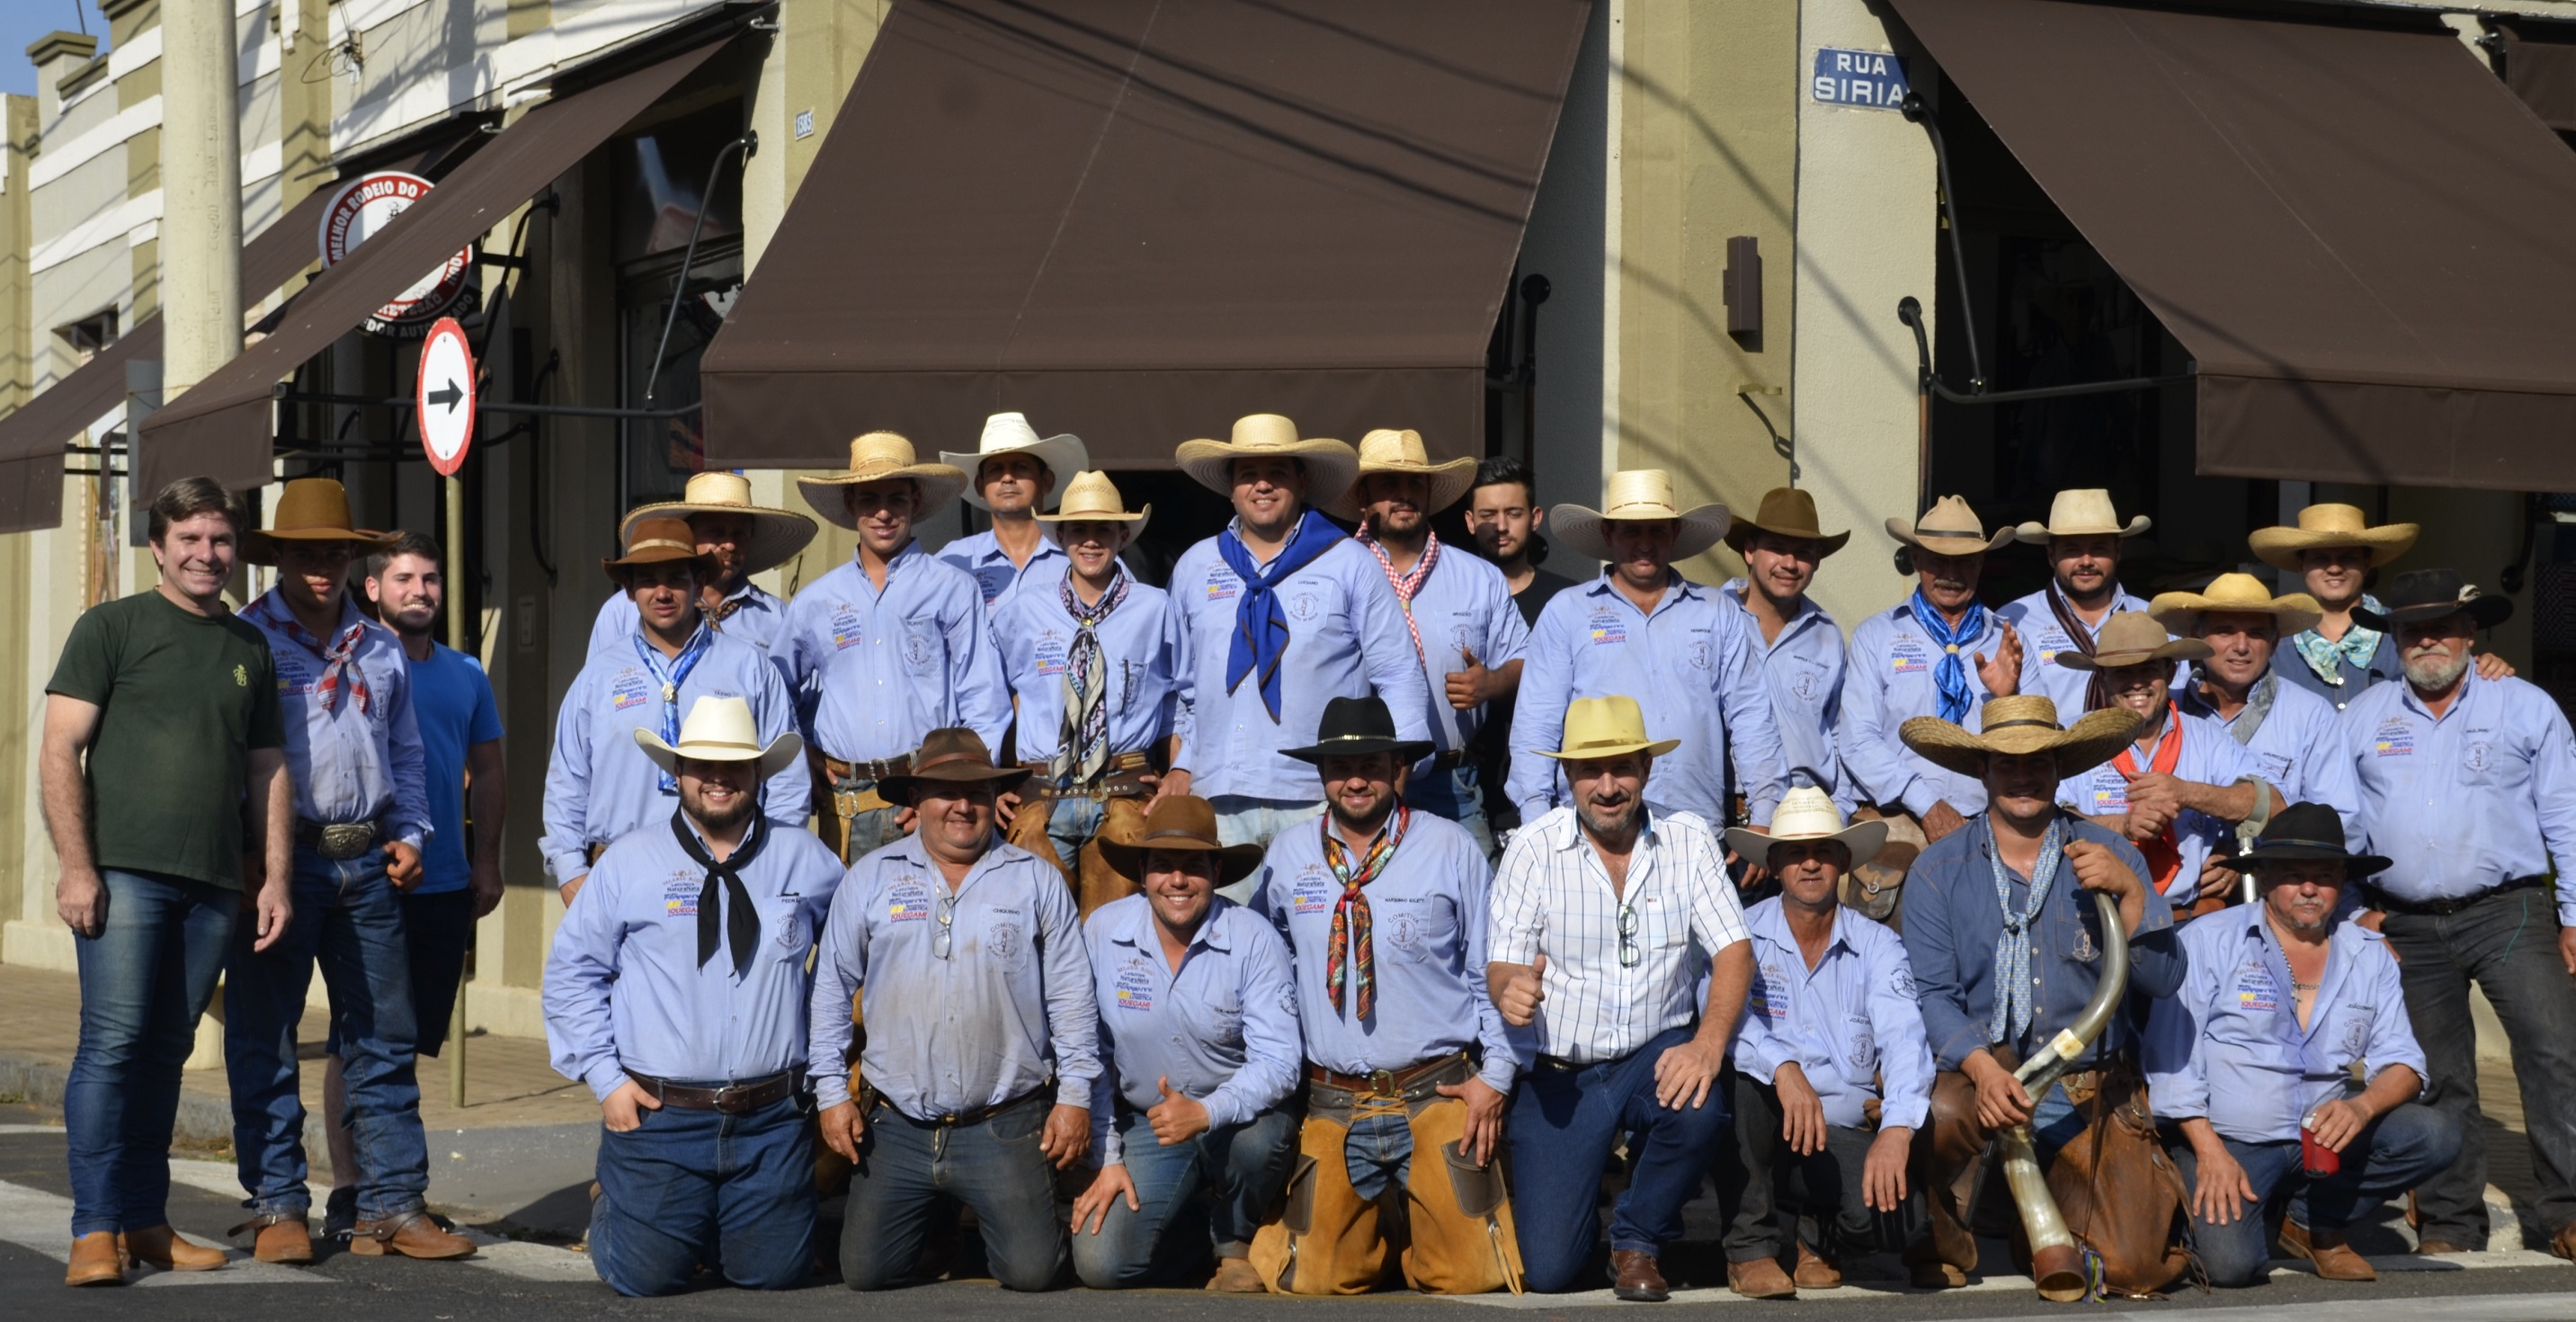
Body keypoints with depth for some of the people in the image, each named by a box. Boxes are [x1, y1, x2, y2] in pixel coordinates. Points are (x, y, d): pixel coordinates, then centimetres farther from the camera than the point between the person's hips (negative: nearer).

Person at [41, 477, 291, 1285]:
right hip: (125, 872, -4)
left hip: (215, 884, 4)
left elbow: (268, 771, 20)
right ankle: (96, 1230, -5)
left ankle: (146, 1221, 13)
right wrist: (76, 866, -11)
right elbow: (60, 750, -2)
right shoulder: (112, 627, 3)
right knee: (113, 1043, -8)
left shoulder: (249, 649, 17)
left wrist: (276, 877, 11)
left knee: (167, 1050, 7)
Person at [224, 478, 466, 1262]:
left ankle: (393, 1206, 8)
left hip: (367, 863, 5)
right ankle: (277, 1207, 7)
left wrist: (409, 833, 11)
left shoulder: (381, 650, 17)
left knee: (385, 1040, 4)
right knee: (266, 1041, -1)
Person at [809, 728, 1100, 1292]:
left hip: (1005, 1127, -1)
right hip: (897, 1127, 1)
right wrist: (831, 1092, 5)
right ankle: (934, 1221, 32)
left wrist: (1075, 1095, 1)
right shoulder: (869, 880, 6)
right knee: (865, 1272, -1)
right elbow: (832, 989, 10)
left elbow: (1070, 994, 6)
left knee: (1032, 1272, -10)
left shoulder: (1036, 880, 5)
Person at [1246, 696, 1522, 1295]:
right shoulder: (1287, 857, 6)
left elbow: (1493, 971, 4)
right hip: (1331, 1106, 2)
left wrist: (1494, 1077, -2)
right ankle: (1374, 1225, 28)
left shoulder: (1451, 849, 0)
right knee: (1315, 1279, -4)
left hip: (1439, 1096, -2)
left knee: (1470, 1277, -7)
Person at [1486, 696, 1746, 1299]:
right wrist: (1510, 991, -34)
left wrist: (1709, 1043, -27)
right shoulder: (1534, 848, -6)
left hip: (1658, 1052, 1)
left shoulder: (1688, 840, -3)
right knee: (1549, 1269, -11)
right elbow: (1502, 963, -8)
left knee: (1699, 1109, -35)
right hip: (1558, 1072, -1)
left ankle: (1637, 1240, -4)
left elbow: (1733, 951, -8)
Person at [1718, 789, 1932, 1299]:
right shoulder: (1743, 936, -1)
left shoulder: (1877, 946, 3)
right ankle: (1750, 1244, -12)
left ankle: (1819, 1235, 11)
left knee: (1897, 1217, -29)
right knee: (1744, 1078, -34)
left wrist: (1896, 1130, -31)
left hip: (1844, 1136, 1)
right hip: (1760, 1136, -1)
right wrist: (1784, 1067, -39)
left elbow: (1903, 1038, -13)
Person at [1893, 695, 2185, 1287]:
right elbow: (1931, 994, -8)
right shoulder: (1938, 872, 1)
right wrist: (1982, 1068, -26)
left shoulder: (2107, 855, 4)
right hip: (1979, 1076, -1)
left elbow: (2162, 980, -4)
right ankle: (1946, 1250, -5)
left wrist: (2129, 890, -20)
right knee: (1940, 1114, -37)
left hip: (2092, 1092, 1)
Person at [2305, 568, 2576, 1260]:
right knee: (2437, 1077, 7)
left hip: (2509, 912, -2)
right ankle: (2451, 1222, 16)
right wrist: (2349, 910, 4)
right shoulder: (2362, 719, 11)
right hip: (2407, 926, 2)